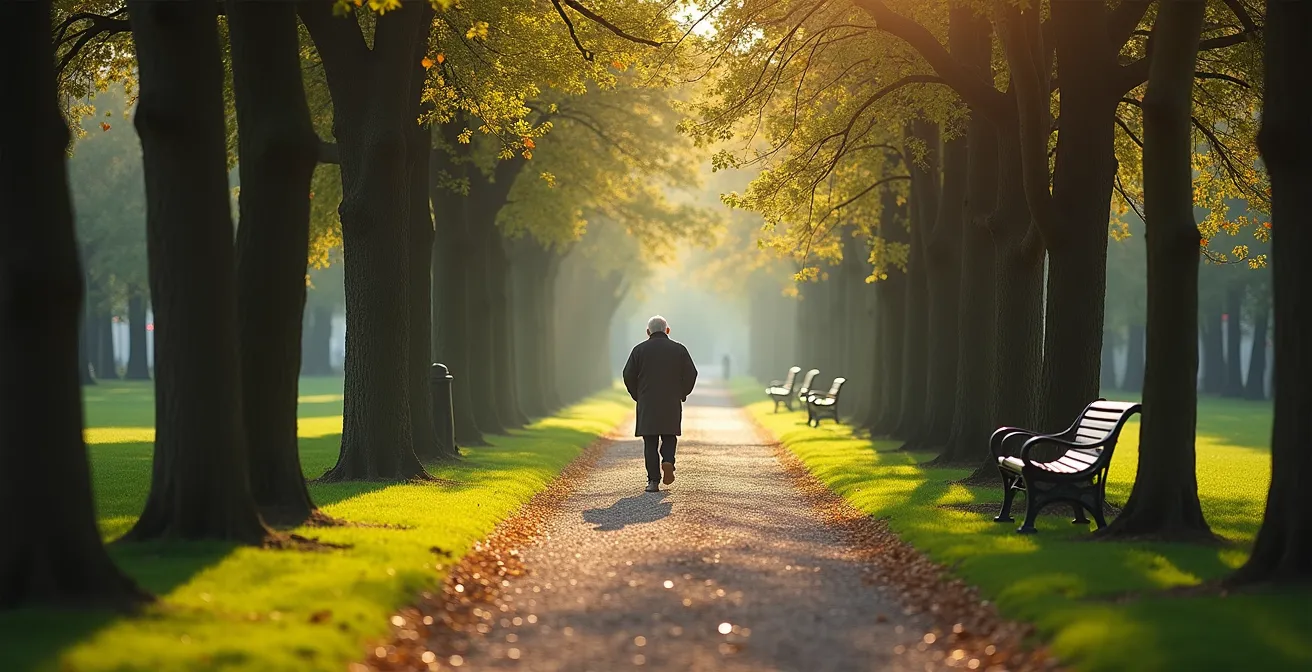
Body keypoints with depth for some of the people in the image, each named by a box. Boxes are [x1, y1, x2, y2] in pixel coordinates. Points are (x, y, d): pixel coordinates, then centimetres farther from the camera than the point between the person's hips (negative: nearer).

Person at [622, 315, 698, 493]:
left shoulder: (639, 349, 1)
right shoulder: (679, 349, 3)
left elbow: (629, 375, -2)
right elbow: (691, 374, 0)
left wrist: (637, 396, 11)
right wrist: (682, 394, 14)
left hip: (647, 404, 0)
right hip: (672, 404, 1)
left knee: (650, 442, 2)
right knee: (669, 437, 14)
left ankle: (653, 481, -4)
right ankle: (668, 461, -15)